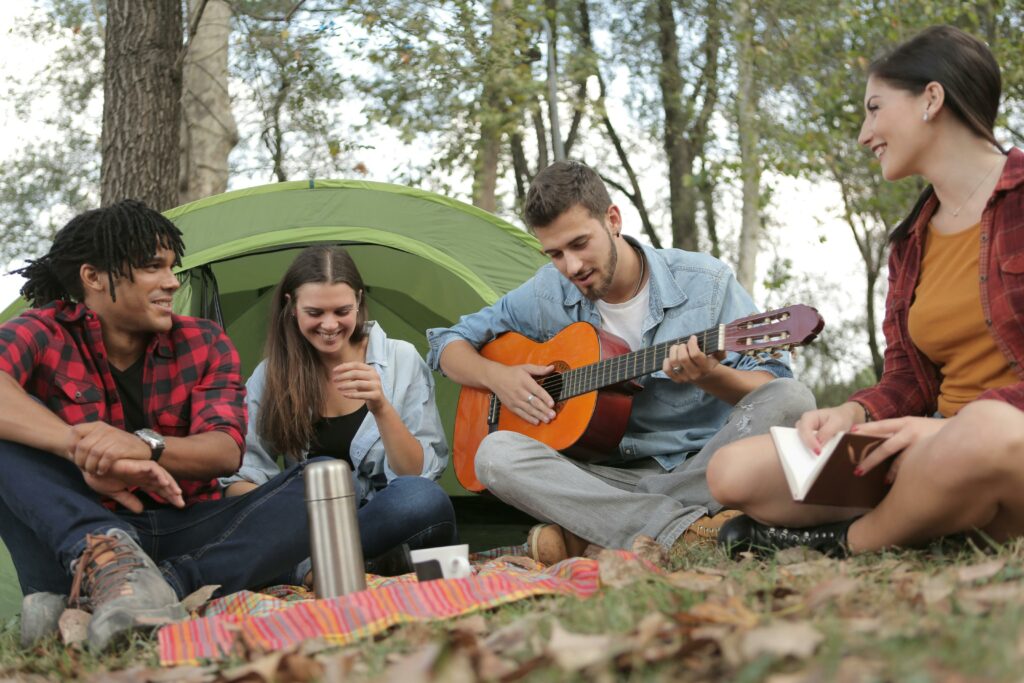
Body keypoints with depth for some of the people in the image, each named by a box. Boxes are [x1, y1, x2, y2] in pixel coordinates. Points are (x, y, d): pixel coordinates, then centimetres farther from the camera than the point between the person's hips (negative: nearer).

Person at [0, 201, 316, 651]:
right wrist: (81, 446, -43)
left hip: (186, 538, 3)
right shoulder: (44, 333, -4)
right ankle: (105, 560, -45)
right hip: (72, 542, -2)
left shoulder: (204, 344, 4)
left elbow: (226, 450, -12)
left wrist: (144, 445, -33)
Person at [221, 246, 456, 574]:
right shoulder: (270, 377, 3)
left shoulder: (401, 359, -1)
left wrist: (381, 408, -21)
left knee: (425, 498, -34)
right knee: (324, 472, -30)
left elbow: (419, 474, -4)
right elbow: (241, 477, -3)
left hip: (395, 523, 0)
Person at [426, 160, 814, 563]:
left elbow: (774, 384, -5)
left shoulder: (706, 283, -3)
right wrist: (497, 376, -6)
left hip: (704, 473, -1)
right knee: (495, 453, -25)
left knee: (792, 399, -29)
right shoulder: (547, 296, 5)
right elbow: (449, 344, 16)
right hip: (612, 476, 1)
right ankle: (690, 530, -35)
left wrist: (709, 377, -26)